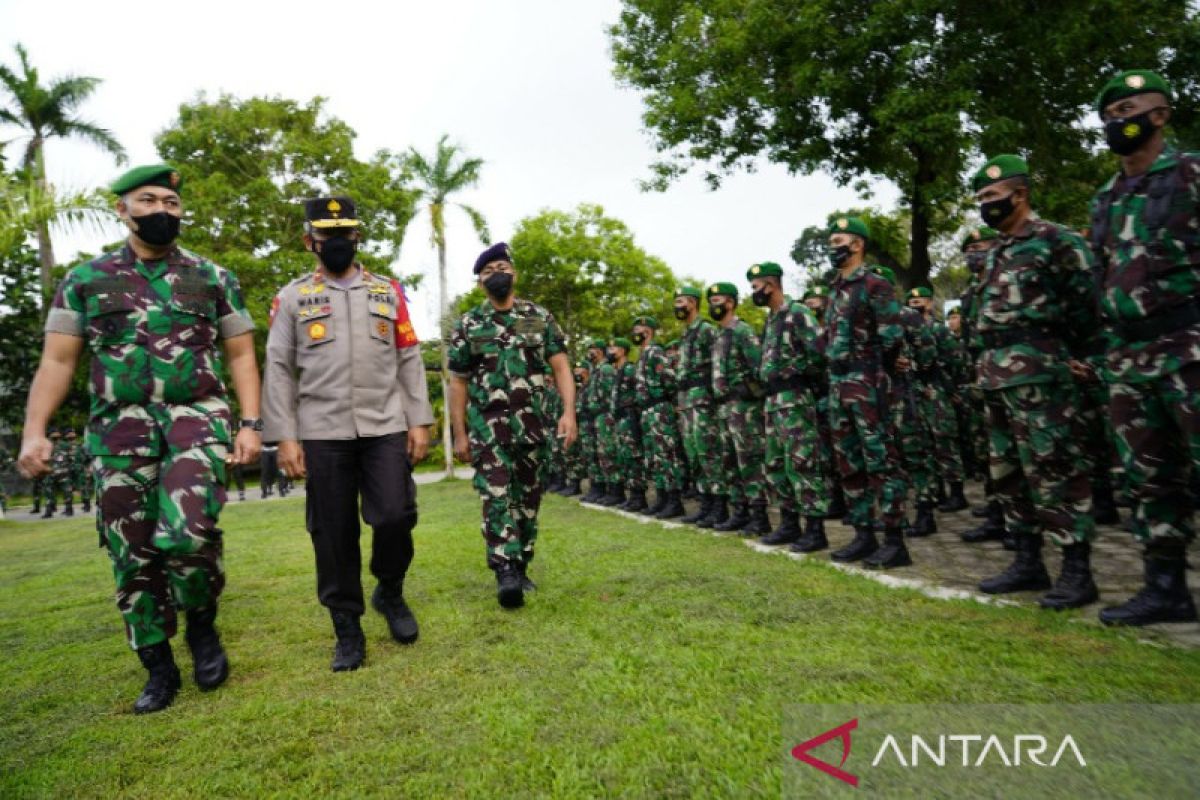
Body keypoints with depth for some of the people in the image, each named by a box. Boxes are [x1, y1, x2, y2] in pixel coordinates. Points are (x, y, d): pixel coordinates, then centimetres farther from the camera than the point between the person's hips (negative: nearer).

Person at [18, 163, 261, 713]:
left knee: (187, 533, -23)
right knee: (132, 555, 5)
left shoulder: (213, 279, 8)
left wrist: (250, 424, -4)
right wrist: (34, 432, -5)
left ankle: (203, 624, 7)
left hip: (197, 418, -2)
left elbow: (241, 357, 7)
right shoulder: (85, 280, 10)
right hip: (119, 428, 2)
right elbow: (57, 361, 7)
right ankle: (159, 669, 22)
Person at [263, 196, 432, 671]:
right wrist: (284, 438, -4)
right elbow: (278, 371, 3)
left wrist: (419, 421, 1)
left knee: (396, 516, -7)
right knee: (333, 532, 4)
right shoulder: (292, 297, 6)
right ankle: (347, 630, 18)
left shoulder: (389, 291, 10)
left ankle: (390, 592, 22)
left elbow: (409, 361, 8)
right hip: (323, 432, 0)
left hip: (386, 426, 1)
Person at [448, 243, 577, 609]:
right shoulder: (467, 325, 5)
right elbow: (458, 383, 7)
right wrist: (459, 434, 2)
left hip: (533, 423, 2)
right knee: (496, 495, -13)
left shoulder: (540, 317, 6)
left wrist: (569, 412, -12)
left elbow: (561, 367, 2)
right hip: (487, 426, -1)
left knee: (528, 497, 9)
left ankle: (521, 567, 22)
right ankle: (506, 572, -15)